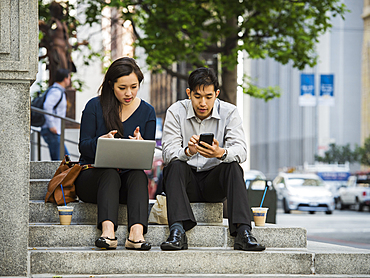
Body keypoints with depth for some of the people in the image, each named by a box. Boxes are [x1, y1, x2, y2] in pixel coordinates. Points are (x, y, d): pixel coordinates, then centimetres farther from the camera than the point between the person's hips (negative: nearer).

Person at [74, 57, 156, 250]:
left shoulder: (147, 111, 8)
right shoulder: (95, 106, 1)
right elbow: (83, 147, -4)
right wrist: (101, 140, -26)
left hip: (128, 181, 2)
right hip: (91, 176, -2)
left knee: (138, 175, -31)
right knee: (110, 174, -35)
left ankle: (137, 232, -51)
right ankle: (107, 230, -55)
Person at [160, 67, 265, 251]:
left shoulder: (229, 113, -4)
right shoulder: (176, 112, -5)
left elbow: (241, 151, -18)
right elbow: (168, 153, -16)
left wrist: (221, 153, -41)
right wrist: (188, 151, -39)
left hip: (214, 181, 0)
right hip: (187, 182, 0)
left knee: (233, 166, -28)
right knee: (176, 166, -30)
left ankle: (242, 231, -39)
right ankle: (177, 232, -44)